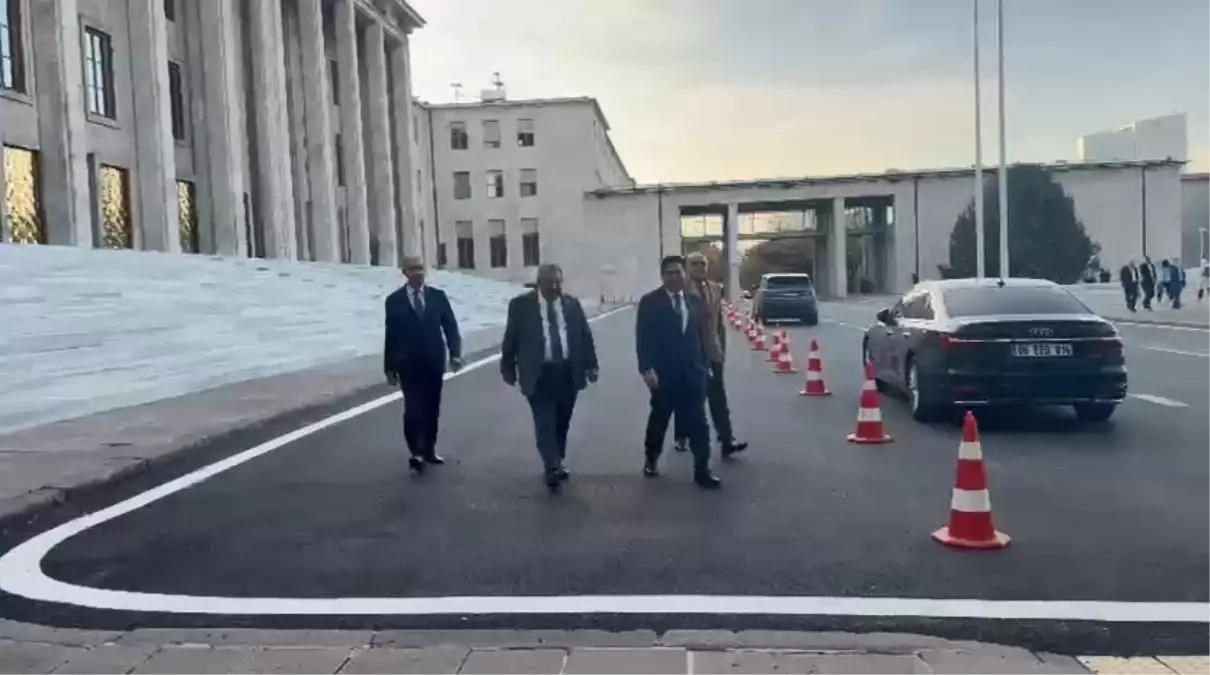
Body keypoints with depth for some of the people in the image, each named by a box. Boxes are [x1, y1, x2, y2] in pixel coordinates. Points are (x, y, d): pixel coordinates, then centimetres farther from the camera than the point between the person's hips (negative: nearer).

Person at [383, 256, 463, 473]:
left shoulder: (438, 296, 3)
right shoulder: (394, 300, -1)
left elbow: (450, 326, 2)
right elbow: (391, 335, 0)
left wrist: (455, 353, -12)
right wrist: (389, 366, -1)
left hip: (434, 363, 3)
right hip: (408, 365, -2)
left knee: (432, 409, 10)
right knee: (413, 409, -8)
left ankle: (429, 450, 21)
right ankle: (416, 453, 1)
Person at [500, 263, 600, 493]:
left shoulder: (572, 304, 6)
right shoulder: (521, 305, -3)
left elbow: (585, 336, 10)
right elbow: (511, 339, 1)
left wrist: (591, 365, 5)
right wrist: (508, 369, 1)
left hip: (568, 372, 3)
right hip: (539, 374, -3)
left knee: (562, 422, 12)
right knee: (545, 422, -9)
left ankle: (556, 464, 27)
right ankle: (552, 467, -10)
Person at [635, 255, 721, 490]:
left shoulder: (695, 301, 7)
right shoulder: (650, 302, -6)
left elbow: (700, 335, 12)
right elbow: (643, 338, -10)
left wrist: (705, 365, 9)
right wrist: (647, 369, -18)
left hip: (693, 372, 3)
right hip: (663, 373, -3)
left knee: (698, 423, 1)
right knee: (659, 419, 13)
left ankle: (702, 469, 6)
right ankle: (652, 460, 34)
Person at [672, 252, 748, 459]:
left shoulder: (715, 289, 7)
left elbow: (720, 322, 10)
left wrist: (722, 348, 7)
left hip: (712, 351, 4)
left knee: (718, 397, -1)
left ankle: (727, 441, -3)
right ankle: (682, 438, 24)